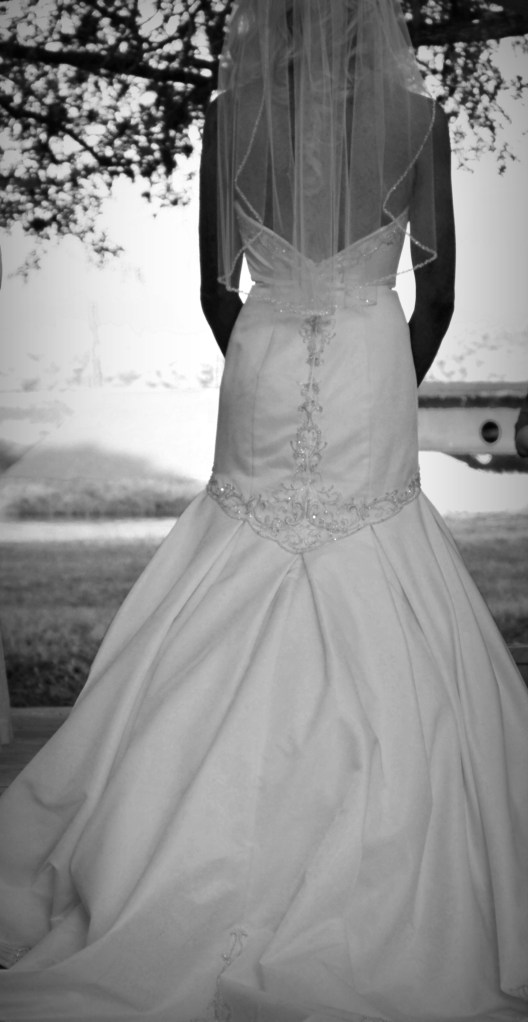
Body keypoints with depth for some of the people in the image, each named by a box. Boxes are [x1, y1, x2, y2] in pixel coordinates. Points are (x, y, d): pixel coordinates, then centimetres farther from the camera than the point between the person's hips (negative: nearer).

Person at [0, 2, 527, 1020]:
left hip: (262, 378, 1)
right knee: (380, 656, 8)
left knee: (240, 645, 11)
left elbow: (217, 292, 2)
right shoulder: (417, 116, -6)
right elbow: (436, 295, 1)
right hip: (374, 383, -1)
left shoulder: (230, 115, -4)